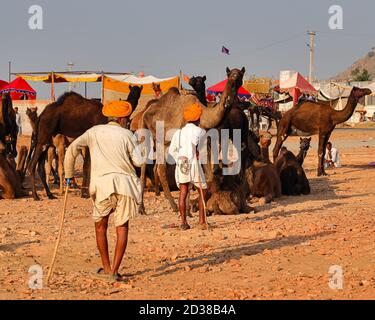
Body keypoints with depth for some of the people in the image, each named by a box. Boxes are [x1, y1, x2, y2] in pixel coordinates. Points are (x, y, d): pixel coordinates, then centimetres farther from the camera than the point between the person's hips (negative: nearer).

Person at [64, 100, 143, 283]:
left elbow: (72, 149, 3)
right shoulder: (126, 134, 4)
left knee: (100, 226, 17)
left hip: (102, 182, 1)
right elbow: (138, 161, 3)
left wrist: (69, 174, 12)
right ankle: (114, 272, -2)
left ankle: (106, 269, 17)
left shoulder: (94, 132, 9)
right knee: (122, 227, 5)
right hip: (125, 182, -1)